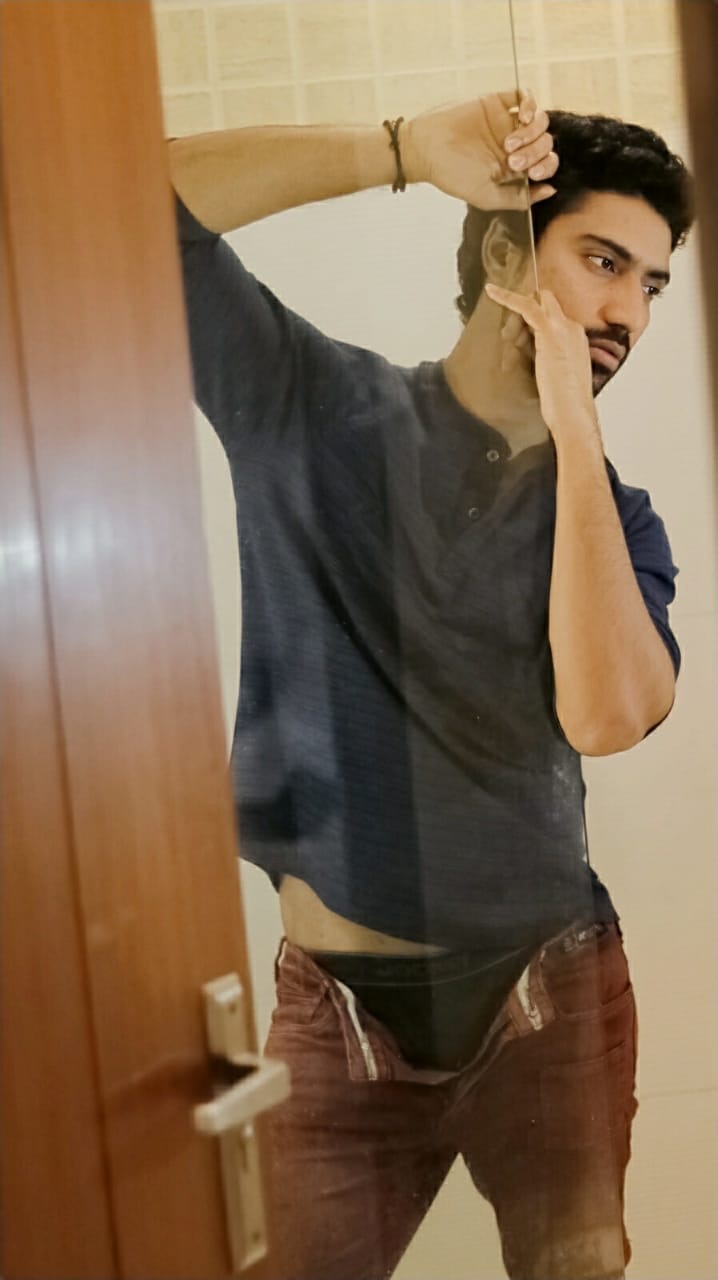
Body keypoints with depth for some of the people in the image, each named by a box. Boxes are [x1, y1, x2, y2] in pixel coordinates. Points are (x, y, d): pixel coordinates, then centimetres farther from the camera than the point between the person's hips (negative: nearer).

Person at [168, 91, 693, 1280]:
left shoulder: (615, 515, 0)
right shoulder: (317, 410, -5)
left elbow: (606, 714, -21)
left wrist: (574, 433, -17)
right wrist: (410, 151, -16)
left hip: (556, 993, 3)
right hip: (345, 1006, -2)